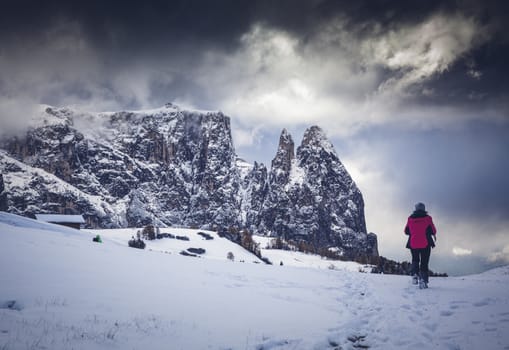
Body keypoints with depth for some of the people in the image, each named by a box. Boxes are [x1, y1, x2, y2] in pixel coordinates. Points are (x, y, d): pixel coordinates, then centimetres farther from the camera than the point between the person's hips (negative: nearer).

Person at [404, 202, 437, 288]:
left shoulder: (410, 218, 3)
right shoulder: (427, 218, -3)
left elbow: (406, 231, 8)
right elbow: (433, 231, -2)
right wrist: (434, 235, 20)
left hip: (413, 244, 2)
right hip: (425, 244, -2)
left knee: (415, 260, 21)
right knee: (424, 262, 4)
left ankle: (415, 274, -1)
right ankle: (423, 279, -9)